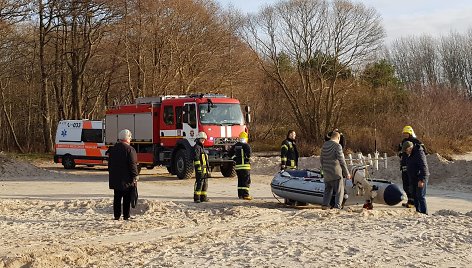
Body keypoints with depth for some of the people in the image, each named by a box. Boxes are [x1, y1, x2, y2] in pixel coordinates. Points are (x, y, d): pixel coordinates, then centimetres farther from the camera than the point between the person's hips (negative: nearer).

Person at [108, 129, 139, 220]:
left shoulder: (112, 149, 9)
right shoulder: (130, 149, -13)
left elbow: (109, 164, 15)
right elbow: (133, 165, -15)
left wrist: (112, 175, 22)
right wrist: (135, 177, -8)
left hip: (115, 179, 6)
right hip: (127, 179, -6)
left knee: (117, 198, 11)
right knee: (127, 198, 2)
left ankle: (117, 215, 13)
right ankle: (126, 216, 5)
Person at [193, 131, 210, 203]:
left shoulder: (201, 147, 22)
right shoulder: (197, 147, -9)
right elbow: (196, 158, -18)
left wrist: (208, 167, 25)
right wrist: (198, 168, -25)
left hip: (204, 169, 10)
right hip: (200, 169, -10)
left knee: (205, 184, 13)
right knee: (199, 184, -12)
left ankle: (203, 197, 19)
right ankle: (196, 198, -12)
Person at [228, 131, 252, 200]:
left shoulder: (235, 146, 10)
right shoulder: (246, 146, -9)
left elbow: (229, 154, 14)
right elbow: (249, 154, -21)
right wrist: (248, 159, -2)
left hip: (237, 166, 6)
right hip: (245, 166, -6)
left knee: (240, 181, 15)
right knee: (246, 181, -4)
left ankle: (240, 194, 17)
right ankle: (245, 195, -11)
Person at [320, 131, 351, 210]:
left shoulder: (324, 145, 8)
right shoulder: (337, 146, -14)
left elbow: (321, 159, 16)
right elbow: (341, 161, -14)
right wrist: (347, 173, -8)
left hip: (326, 173, 7)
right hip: (336, 172, -7)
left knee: (328, 189, 20)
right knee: (339, 190, 1)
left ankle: (325, 205, 15)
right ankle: (337, 206, -5)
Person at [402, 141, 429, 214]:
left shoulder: (419, 153, -18)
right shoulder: (410, 154, 12)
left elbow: (423, 167, -23)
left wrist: (421, 180, -26)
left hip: (420, 179, -10)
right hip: (413, 179, 10)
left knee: (421, 196, -9)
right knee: (414, 195, 12)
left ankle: (424, 213, -7)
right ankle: (417, 211, 19)